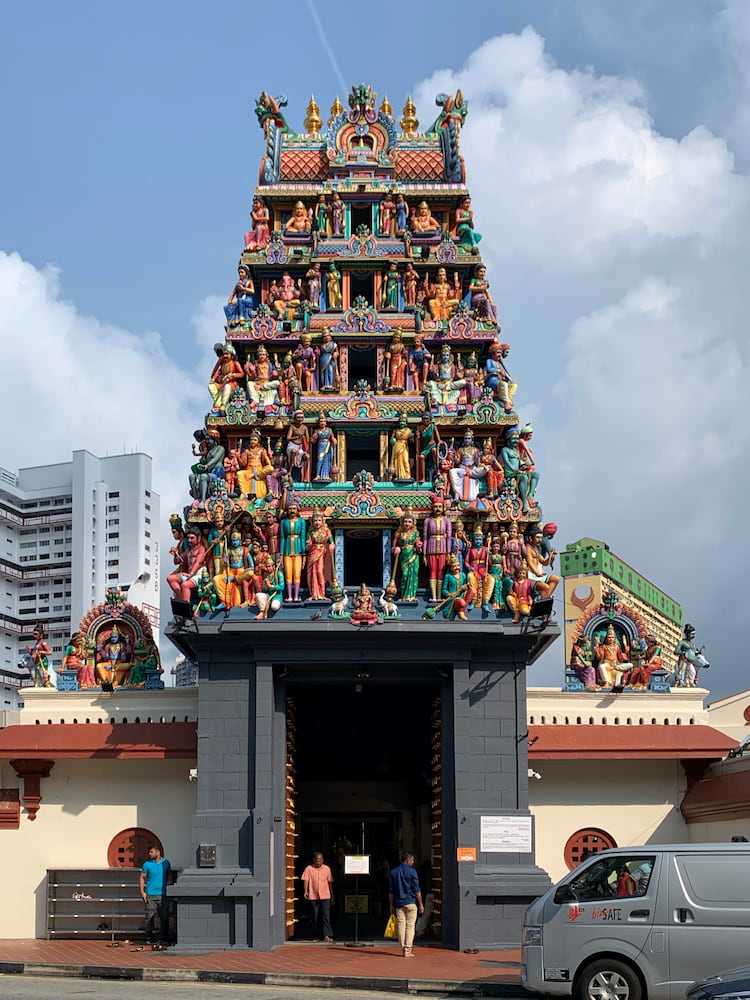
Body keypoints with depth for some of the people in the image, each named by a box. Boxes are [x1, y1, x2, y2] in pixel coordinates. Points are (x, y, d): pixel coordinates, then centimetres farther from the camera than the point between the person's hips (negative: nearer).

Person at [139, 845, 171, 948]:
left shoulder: (166, 862, 8)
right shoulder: (147, 864, 2)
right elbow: (142, 878, 4)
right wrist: (142, 892, -5)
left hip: (163, 894, 2)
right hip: (151, 894, -2)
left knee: (164, 917, 0)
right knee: (150, 916, -3)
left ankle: (163, 938, 6)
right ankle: (150, 938, 4)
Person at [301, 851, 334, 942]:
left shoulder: (327, 869, 7)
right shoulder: (309, 869, 2)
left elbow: (330, 882, 13)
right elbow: (305, 880, -3)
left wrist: (332, 896, 15)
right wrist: (306, 891, -19)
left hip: (325, 897, 0)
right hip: (313, 896, 0)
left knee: (326, 916, -11)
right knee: (315, 917, 6)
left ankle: (327, 935, -15)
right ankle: (317, 936, 14)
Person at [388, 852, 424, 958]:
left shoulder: (393, 872, 8)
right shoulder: (412, 872, -6)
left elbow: (391, 891, 11)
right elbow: (416, 890, -7)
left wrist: (392, 905, 16)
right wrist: (421, 904, -1)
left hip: (398, 903, 4)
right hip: (411, 902, -4)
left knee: (401, 925, 7)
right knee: (410, 926, -2)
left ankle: (403, 949, 7)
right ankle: (407, 951, -5)